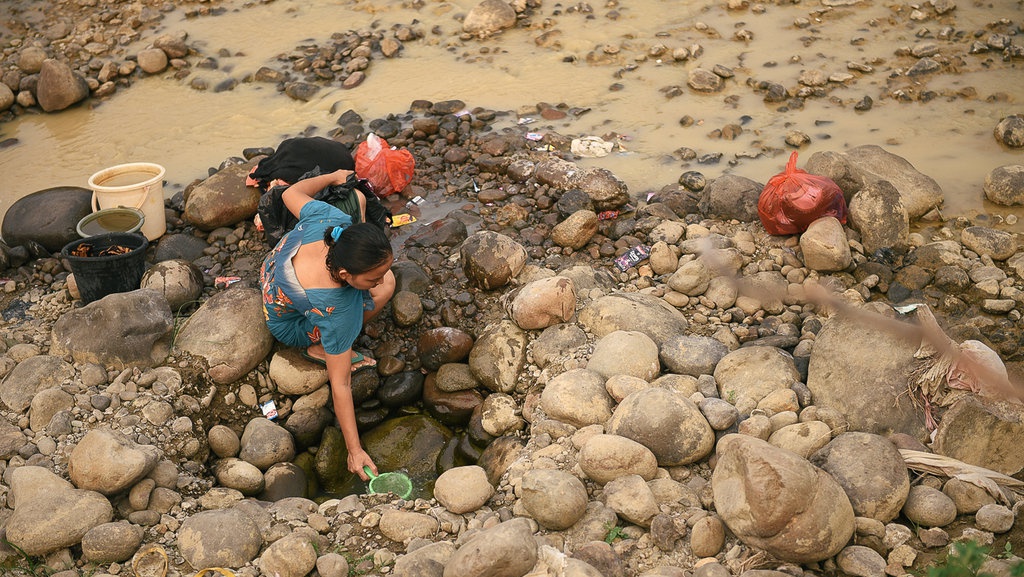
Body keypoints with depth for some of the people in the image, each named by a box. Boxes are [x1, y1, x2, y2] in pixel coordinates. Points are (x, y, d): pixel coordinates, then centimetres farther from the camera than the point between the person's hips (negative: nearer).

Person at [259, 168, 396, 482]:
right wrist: (354, 451, -35)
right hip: (289, 326, -7)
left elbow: (291, 193, -12)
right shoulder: (334, 309, -45)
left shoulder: (329, 219, -35)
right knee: (382, 293, -28)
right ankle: (319, 348, -6)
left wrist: (333, 176, 6)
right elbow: (340, 385, -38)